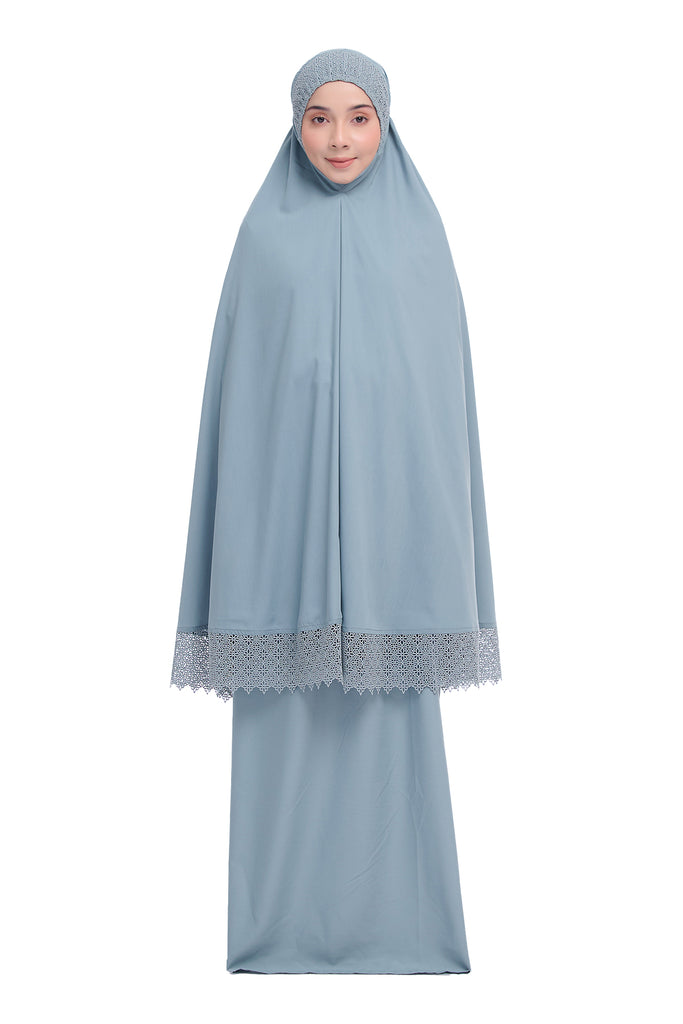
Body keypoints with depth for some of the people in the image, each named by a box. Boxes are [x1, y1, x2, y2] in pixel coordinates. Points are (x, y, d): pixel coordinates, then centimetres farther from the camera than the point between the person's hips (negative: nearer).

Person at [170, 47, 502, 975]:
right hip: (286, 498, 0)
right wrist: (242, 518, -1)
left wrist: (433, 516, 0)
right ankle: (284, 929, 15)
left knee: (391, 709, 3)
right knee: (285, 711, 2)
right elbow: (239, 379, 5)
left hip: (388, 499, 0)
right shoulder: (265, 233, 7)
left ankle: (395, 925, 16)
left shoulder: (419, 231, 7)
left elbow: (446, 378, 6)